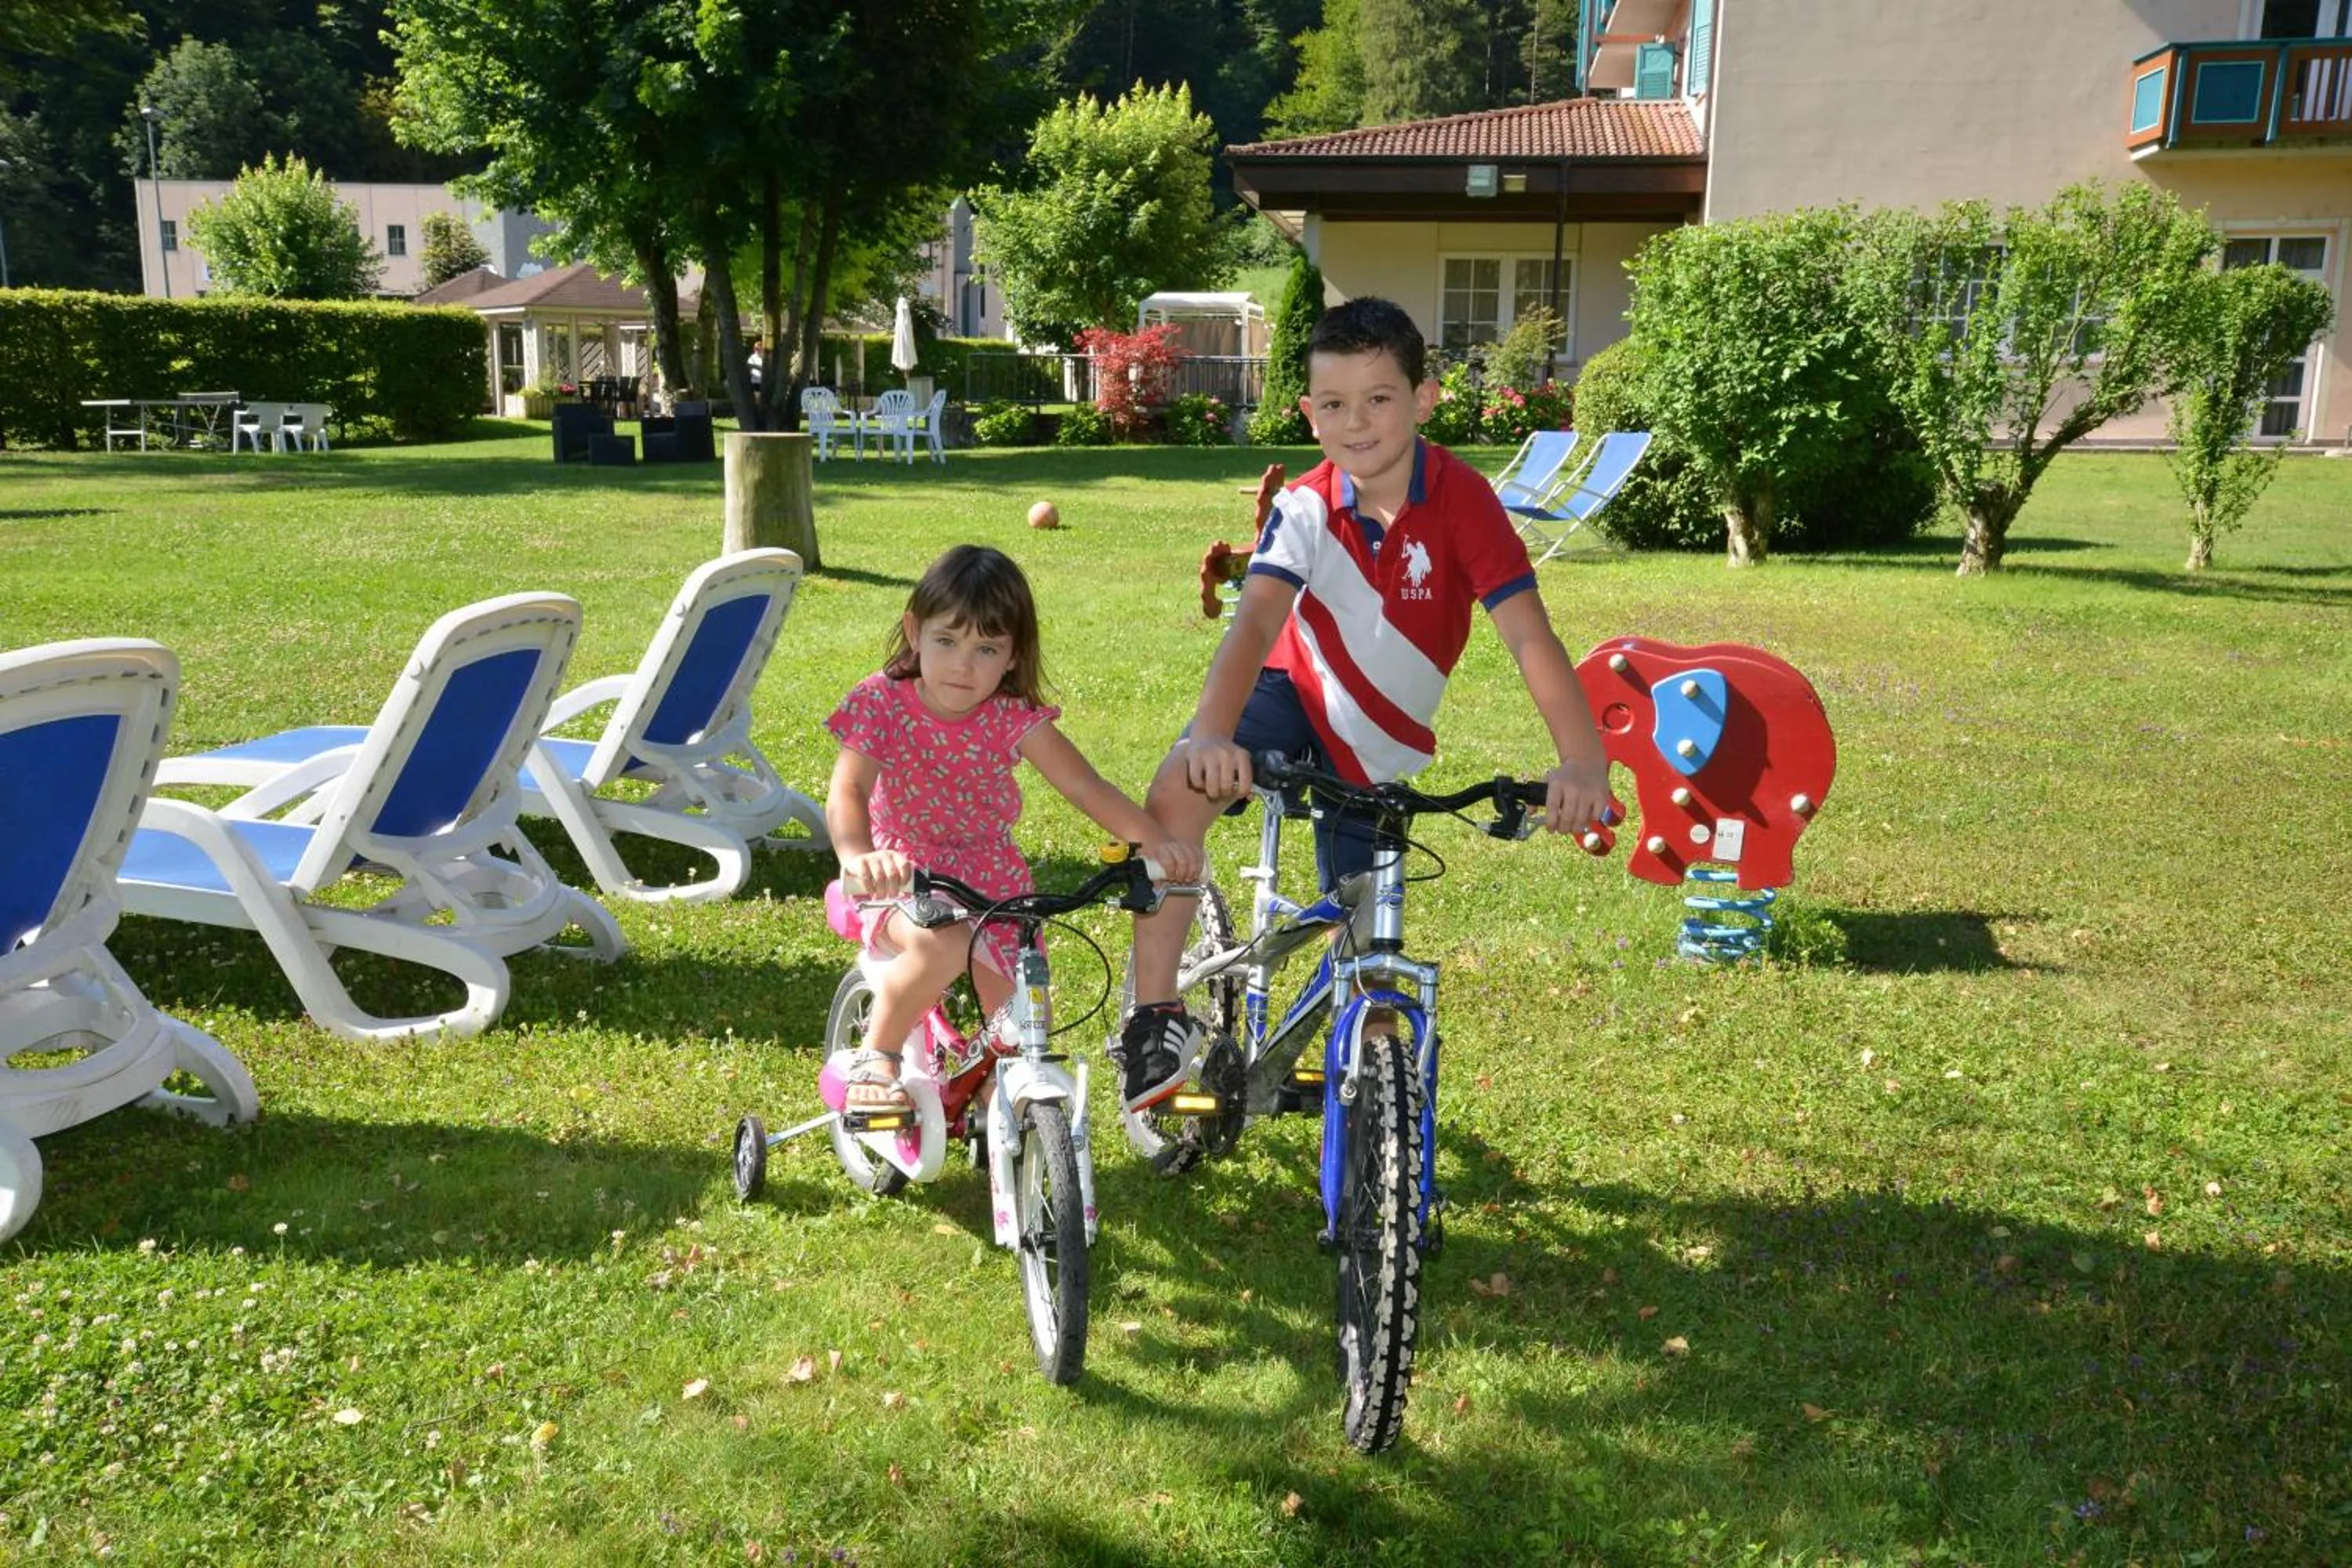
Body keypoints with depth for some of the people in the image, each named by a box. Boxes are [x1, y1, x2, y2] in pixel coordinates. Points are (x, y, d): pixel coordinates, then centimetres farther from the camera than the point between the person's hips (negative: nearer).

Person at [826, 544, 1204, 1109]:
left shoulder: (1013, 719, -9)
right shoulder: (882, 703, -14)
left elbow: (1087, 788, -15)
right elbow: (846, 794, -26)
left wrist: (1156, 843, -31)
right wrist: (858, 857, -49)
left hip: (991, 880, 3)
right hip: (905, 878, -3)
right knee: (941, 947, -37)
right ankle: (875, 1056, -11)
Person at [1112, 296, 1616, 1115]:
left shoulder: (1460, 498, -21)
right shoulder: (1304, 508, -18)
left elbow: (1529, 635, -30)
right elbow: (1254, 623, -32)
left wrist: (1583, 763, -44)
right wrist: (1211, 735, -52)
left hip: (1381, 746, 0)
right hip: (1296, 691, 0)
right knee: (1179, 787, -30)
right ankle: (1155, 1017, -17)